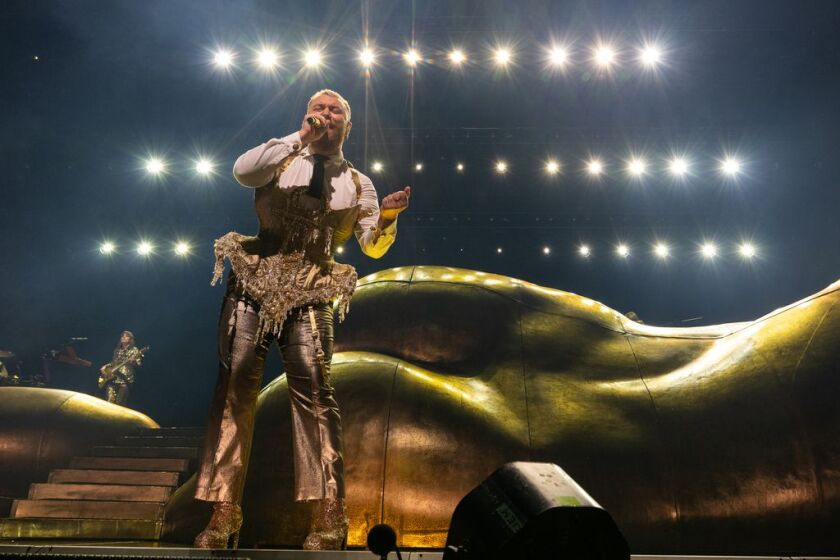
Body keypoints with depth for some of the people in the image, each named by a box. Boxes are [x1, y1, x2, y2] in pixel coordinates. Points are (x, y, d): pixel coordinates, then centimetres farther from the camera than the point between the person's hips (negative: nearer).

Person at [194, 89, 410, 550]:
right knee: (234, 388, -6)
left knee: (312, 387, -17)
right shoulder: (283, 160, 13)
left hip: (308, 295, 0)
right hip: (254, 284, 1)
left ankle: (328, 512, -15)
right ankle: (224, 512, -3)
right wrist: (300, 139, -9)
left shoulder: (357, 183, 15)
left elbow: (374, 246, 7)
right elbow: (242, 172, -9)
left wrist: (388, 217, -14)